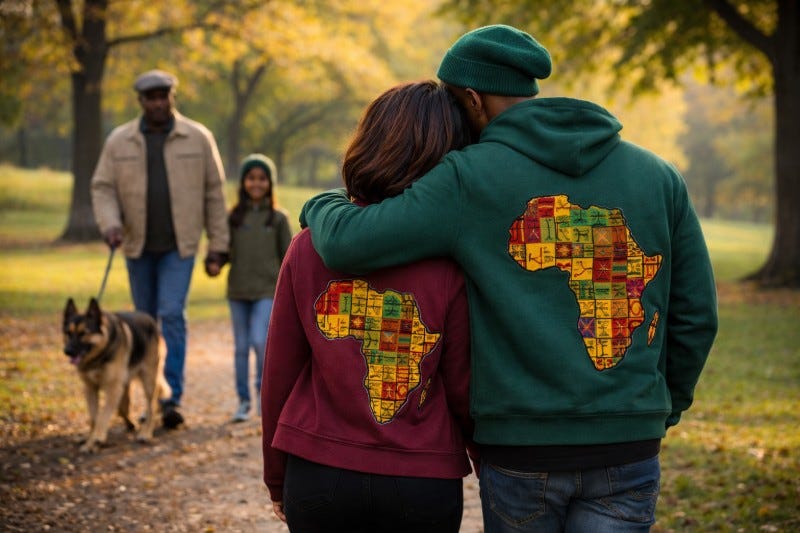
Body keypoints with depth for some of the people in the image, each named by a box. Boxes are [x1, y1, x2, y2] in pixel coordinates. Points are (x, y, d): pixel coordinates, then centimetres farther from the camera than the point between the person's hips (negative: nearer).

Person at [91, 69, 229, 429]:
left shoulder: (197, 138, -2)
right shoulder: (118, 141, 2)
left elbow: (213, 193, 1)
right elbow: (103, 188, 2)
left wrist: (217, 247, -1)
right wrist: (110, 224, -18)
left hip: (180, 245, -3)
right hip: (138, 247, 3)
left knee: (172, 314, -15)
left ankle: (172, 398, -14)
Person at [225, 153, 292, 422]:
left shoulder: (278, 218, 3)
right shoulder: (233, 217, 6)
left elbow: (287, 257, 6)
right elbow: (225, 251, 9)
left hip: (267, 291, -2)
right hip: (238, 291, 2)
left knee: (260, 340, -16)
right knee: (241, 347, 7)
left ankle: (264, 390, 6)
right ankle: (243, 401, 17)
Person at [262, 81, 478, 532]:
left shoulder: (310, 248, -4)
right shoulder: (454, 263, -10)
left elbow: (280, 375, 2)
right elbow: (464, 389, -5)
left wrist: (277, 479, 15)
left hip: (318, 477, 2)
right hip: (423, 487, -1)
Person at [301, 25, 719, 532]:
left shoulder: (469, 178, -8)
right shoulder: (657, 176, 5)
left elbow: (347, 242, -15)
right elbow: (696, 314, 7)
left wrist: (323, 205, 9)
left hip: (520, 444, -2)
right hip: (629, 451, 2)